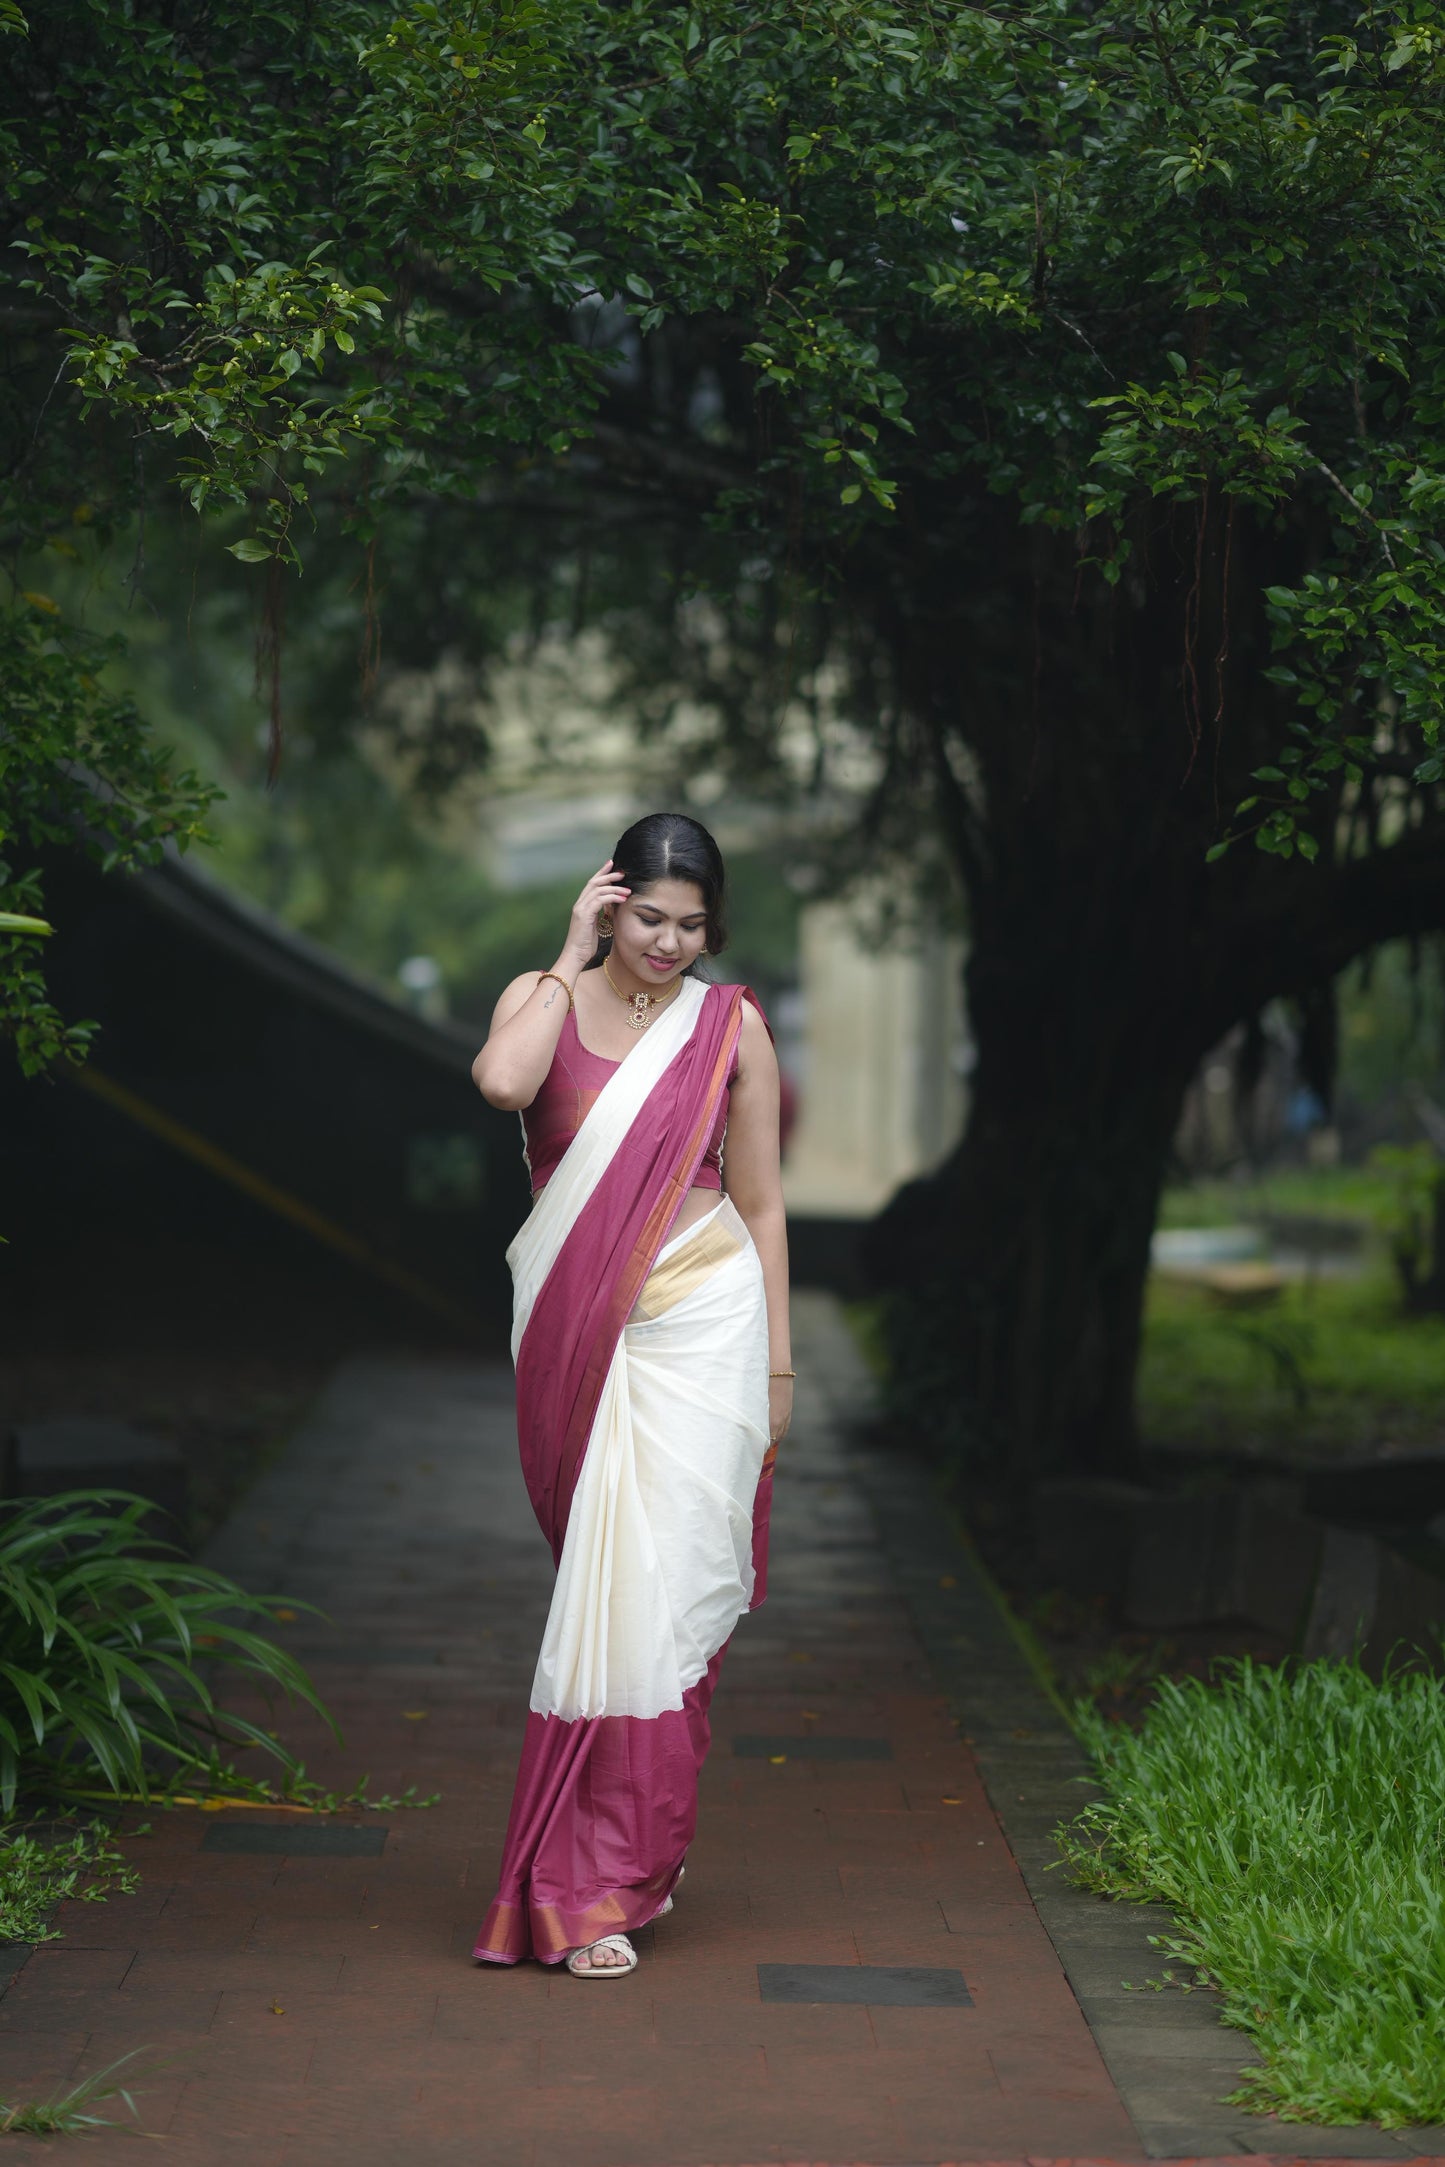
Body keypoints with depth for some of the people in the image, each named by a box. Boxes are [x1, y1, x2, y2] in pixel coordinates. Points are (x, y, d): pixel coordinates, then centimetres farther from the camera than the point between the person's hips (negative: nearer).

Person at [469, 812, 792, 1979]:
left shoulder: (731, 1025, 4)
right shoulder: (545, 998, 4)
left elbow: (760, 1202, 7)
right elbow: (500, 1082, -21)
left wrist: (778, 1361, 4)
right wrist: (573, 959, -9)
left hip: (700, 1325, -1)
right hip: (578, 1333, 1)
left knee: (658, 1586, -7)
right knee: (611, 1582, 6)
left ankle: (603, 1880, 0)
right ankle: (632, 1853, 20)